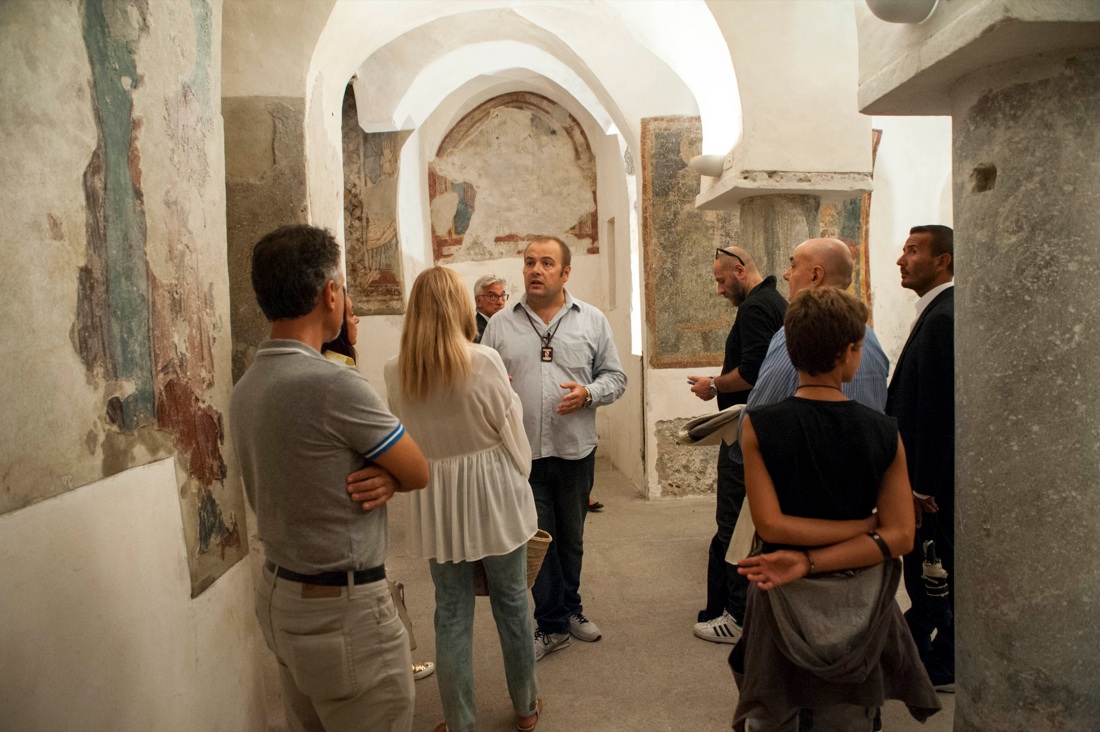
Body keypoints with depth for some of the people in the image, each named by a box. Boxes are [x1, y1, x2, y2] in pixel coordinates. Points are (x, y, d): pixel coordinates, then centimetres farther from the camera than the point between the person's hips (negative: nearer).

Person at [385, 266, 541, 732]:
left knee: (452, 613, 13)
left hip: (435, 502, 2)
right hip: (492, 495, -2)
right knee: (510, 601, 16)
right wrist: (521, 477, 7)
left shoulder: (395, 371, -6)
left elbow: (403, 437, 4)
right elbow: (512, 433, -8)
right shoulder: (483, 361, -16)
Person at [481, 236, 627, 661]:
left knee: (571, 539, 16)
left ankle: (568, 610, 37)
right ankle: (553, 625, 21)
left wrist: (588, 393, -15)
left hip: (575, 450, 1)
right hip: (522, 452, -1)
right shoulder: (500, 325, 4)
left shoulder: (592, 321, 4)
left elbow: (615, 377, 5)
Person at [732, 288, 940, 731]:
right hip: (857, 605, 2)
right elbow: (900, 537, -12)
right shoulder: (885, 433, -10)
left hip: (785, 600, -1)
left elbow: (770, 524, -17)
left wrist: (835, 542, -10)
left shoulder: (758, 426, -15)